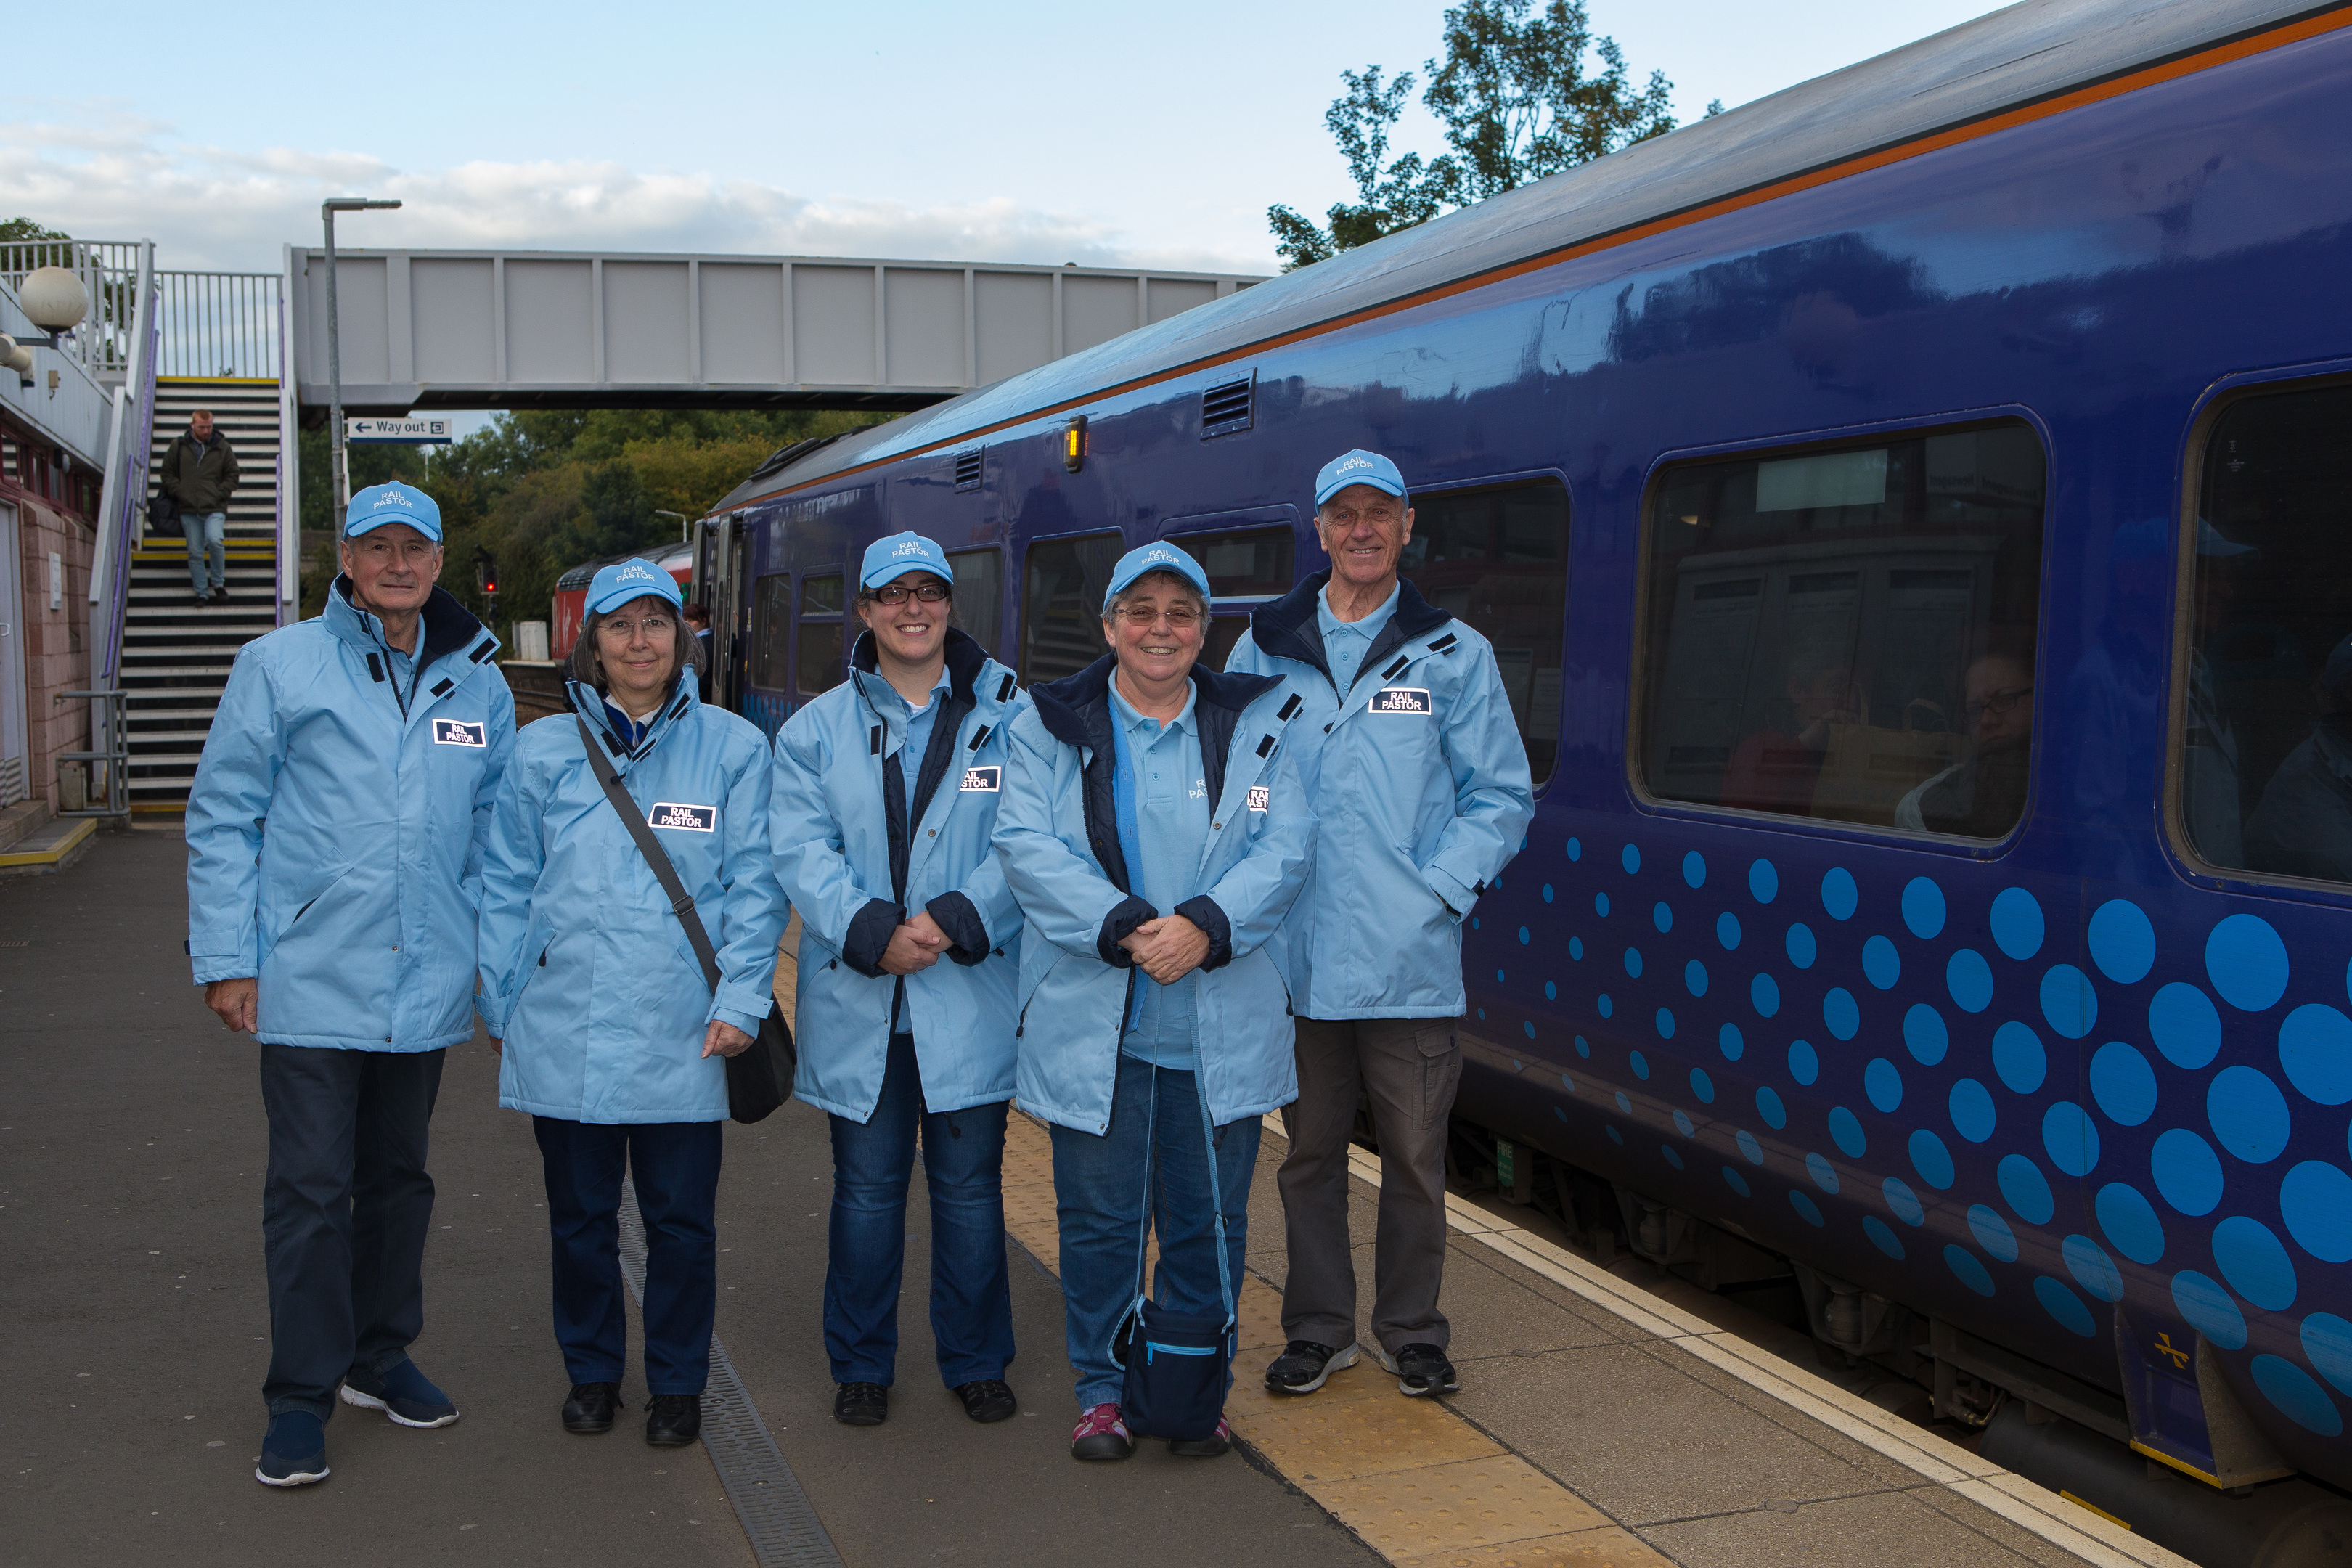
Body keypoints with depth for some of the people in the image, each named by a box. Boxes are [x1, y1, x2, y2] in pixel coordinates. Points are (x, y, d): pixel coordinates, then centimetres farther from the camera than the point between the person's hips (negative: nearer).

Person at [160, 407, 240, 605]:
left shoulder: (223, 448, 6)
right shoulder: (178, 446, 8)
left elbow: (232, 476, 9)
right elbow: (167, 473, 13)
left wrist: (219, 494, -4)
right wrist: (179, 492, -1)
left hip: (214, 509, -2)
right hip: (188, 510, 2)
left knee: (214, 540, -25)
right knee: (195, 553, 3)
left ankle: (218, 583, -5)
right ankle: (202, 594, 12)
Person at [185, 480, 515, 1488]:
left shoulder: (477, 684, 8)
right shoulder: (279, 666, -2)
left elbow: (495, 830, 13)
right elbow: (222, 815, -2)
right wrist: (225, 957, -6)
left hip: (427, 984, 4)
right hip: (311, 980, -4)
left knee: (400, 1174, 15)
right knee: (311, 1187, -1)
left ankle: (381, 1357, 31)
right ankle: (301, 1395, 11)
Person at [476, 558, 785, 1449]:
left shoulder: (733, 748, 2)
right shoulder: (543, 751, 6)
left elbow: (752, 885, 0)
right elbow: (506, 889, 9)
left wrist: (741, 999, -8)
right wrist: (499, 1006, 6)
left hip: (682, 1037, -1)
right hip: (565, 1032, 2)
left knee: (681, 1221, 6)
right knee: (580, 1216, 13)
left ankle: (677, 1384, 24)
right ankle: (591, 1372, 31)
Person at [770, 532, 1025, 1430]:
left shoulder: (1007, 718, 3)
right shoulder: (816, 729, 7)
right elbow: (803, 852, -3)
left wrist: (952, 920, -19)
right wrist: (873, 933, -17)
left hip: (971, 996, -1)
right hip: (857, 1002, 1)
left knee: (969, 1183, 7)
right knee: (866, 1185, 9)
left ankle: (975, 1362, 23)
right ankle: (861, 1365, 24)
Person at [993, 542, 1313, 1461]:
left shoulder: (1256, 726, 6)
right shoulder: (1050, 727, 4)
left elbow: (1284, 847, -3)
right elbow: (1027, 847, -8)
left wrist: (1205, 926, -19)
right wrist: (1124, 929, -20)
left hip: (1220, 1029, 1)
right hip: (1091, 1022, -1)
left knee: (1208, 1219, 9)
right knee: (1099, 1217, 7)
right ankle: (1103, 1391, 23)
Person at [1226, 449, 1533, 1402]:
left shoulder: (1452, 656, 4)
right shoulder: (1263, 652, 7)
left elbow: (1500, 797, 5)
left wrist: (1438, 891, -7)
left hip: (1409, 963, -1)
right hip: (1296, 958, 1)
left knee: (1414, 1156, 6)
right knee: (1310, 1152, 11)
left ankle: (1411, 1333, 23)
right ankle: (1319, 1330, 26)